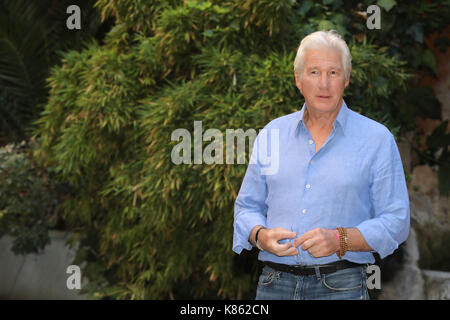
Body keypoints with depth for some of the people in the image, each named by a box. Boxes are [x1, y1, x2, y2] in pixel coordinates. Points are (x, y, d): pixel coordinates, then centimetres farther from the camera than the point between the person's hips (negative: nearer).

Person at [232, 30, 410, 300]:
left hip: (340, 287, -3)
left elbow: (396, 221, -2)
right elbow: (247, 207, 16)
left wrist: (340, 240, -17)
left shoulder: (377, 139, 1)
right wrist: (261, 235, -6)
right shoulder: (271, 134, 11)